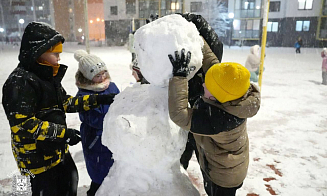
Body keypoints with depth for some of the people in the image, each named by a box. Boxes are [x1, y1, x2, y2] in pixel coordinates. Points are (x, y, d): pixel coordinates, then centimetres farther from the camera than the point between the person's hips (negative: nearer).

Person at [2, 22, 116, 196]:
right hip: (37, 156, -9)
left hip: (58, 149, 9)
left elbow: (66, 102, 11)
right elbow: (22, 125, -28)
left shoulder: (48, 76, 6)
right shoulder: (20, 82, -23)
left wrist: (97, 100, 4)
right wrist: (63, 133, -28)